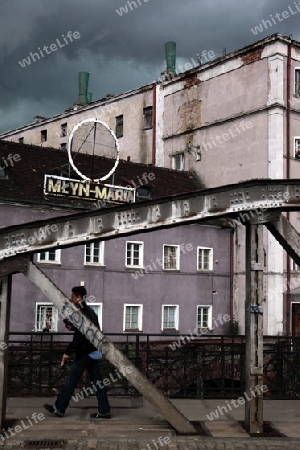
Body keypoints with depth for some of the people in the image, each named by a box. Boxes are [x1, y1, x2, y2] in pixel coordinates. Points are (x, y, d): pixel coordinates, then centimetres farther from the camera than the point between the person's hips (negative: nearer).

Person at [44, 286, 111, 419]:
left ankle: (59, 409, 10)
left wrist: (68, 352, -16)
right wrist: (70, 324, 9)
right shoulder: (90, 311, 14)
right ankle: (104, 411, 8)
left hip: (85, 353, -9)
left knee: (71, 381, 1)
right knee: (97, 382, 8)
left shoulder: (82, 313, -16)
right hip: (95, 352, 9)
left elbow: (79, 336, -21)